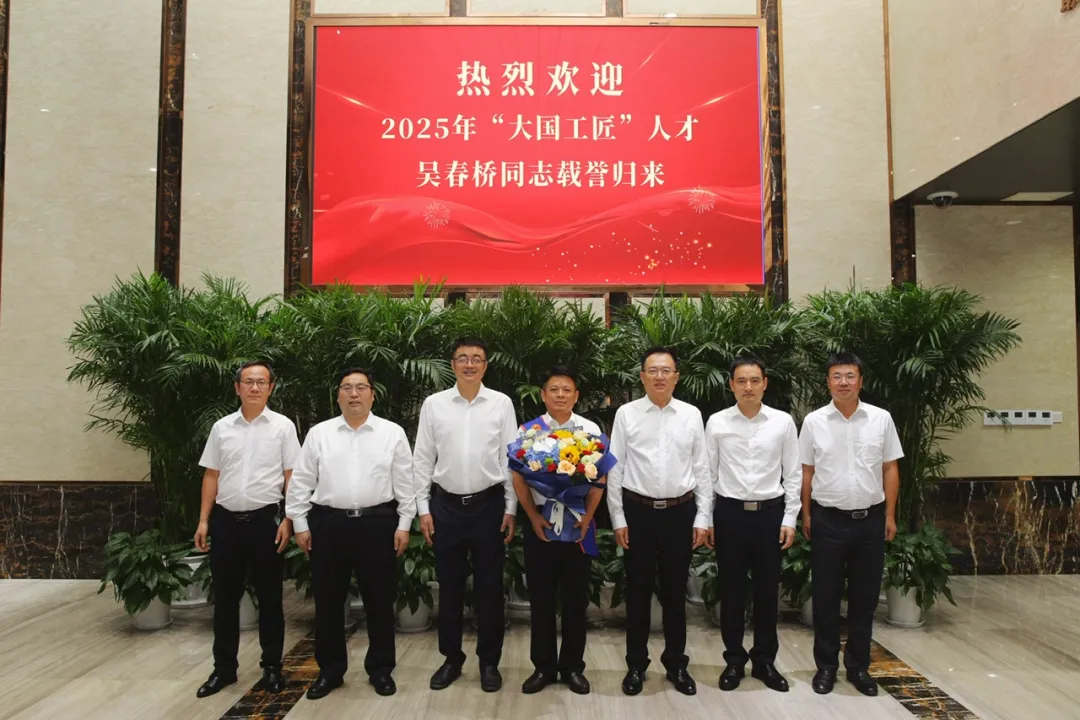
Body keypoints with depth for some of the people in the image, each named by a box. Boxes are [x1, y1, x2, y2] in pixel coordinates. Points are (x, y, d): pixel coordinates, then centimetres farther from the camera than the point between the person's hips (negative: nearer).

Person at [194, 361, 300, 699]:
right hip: (226, 520, 3)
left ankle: (272, 667, 19)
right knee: (225, 598, 11)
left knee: (270, 597, 7)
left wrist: (288, 520, -10)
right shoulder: (221, 427, 7)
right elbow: (211, 476, 9)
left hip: (265, 520, -3)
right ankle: (224, 668, 25)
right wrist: (203, 521, 4)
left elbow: (292, 477, -4)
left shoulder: (283, 426, -2)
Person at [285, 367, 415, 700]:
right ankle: (330, 670, 26)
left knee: (379, 600, 8)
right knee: (327, 600, 10)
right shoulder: (318, 433, 4)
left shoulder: (393, 433, 1)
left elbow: (405, 483, 2)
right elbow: (301, 482, 5)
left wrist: (404, 524, -2)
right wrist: (300, 524, 2)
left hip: (377, 524, -1)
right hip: (328, 524, 1)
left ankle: (380, 669, 24)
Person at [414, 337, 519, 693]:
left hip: (489, 504, -1)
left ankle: (489, 661, 24)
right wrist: (423, 508, 0)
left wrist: (511, 509, -2)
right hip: (446, 505, 1)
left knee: (489, 587, 8)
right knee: (449, 586, 12)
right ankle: (451, 658, 28)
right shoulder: (433, 404, 1)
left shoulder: (502, 403, -1)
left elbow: (510, 458, 0)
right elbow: (422, 459, 4)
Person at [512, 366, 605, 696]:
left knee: (576, 597, 9)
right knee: (541, 597, 8)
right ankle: (543, 666, 23)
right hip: (540, 520, 0)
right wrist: (534, 516, -8)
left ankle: (573, 666, 24)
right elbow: (518, 478, 1)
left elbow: (598, 478, 0)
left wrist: (587, 517, -9)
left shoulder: (591, 430, 0)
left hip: (578, 520, 0)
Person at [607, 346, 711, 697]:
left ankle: (676, 663, 30)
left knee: (675, 591, 13)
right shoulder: (626, 414, -2)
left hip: (680, 512, 1)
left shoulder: (692, 415, 2)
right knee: (638, 591, 10)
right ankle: (636, 664, 26)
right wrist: (618, 519, -4)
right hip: (638, 511, -1)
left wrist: (702, 519, 1)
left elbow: (702, 469, 4)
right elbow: (615, 469, -1)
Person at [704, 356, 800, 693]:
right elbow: (708, 474, 2)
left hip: (770, 513, 0)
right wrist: (705, 519, 1)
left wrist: (790, 518, -1)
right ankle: (734, 660, 25)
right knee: (731, 589, 9)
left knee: (767, 589, 11)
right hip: (729, 513, 0)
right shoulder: (717, 423, -3)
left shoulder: (783, 422, -2)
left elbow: (793, 474, 2)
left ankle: (765, 661, 28)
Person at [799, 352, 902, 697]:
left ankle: (858, 666, 25)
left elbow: (890, 469, 4)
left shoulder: (881, 419, 0)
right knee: (825, 596, 7)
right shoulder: (814, 421, -2)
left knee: (865, 597, 10)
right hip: (828, 520, -1)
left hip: (870, 519, 1)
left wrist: (889, 516, 3)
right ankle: (826, 665, 21)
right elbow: (806, 472, 3)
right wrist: (806, 515, 3)